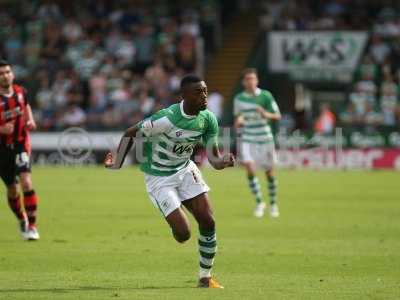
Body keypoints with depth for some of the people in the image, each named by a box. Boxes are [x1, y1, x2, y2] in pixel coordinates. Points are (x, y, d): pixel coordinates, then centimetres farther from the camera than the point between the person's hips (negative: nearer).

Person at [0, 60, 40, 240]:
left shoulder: (20, 92, -2)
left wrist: (30, 120, 2)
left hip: (20, 144, 1)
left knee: (26, 182, -19)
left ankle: (32, 226, -14)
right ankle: (22, 221, 36)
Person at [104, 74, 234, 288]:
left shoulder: (208, 119, -10)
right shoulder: (167, 118, -29)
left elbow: (214, 158, -8)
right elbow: (131, 133, -15)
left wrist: (224, 161, -30)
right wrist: (117, 163, -11)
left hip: (185, 170, 6)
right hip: (160, 179, -6)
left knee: (208, 221, -6)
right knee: (183, 234, -13)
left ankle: (205, 278, 10)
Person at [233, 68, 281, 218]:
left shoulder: (266, 96, -4)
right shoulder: (239, 98, 5)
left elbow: (277, 116, -3)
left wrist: (266, 114, -23)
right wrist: (238, 121, -6)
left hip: (265, 138, -1)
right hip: (247, 139, 1)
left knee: (269, 172, 5)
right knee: (250, 169, -16)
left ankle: (273, 204, 23)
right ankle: (259, 202, -2)